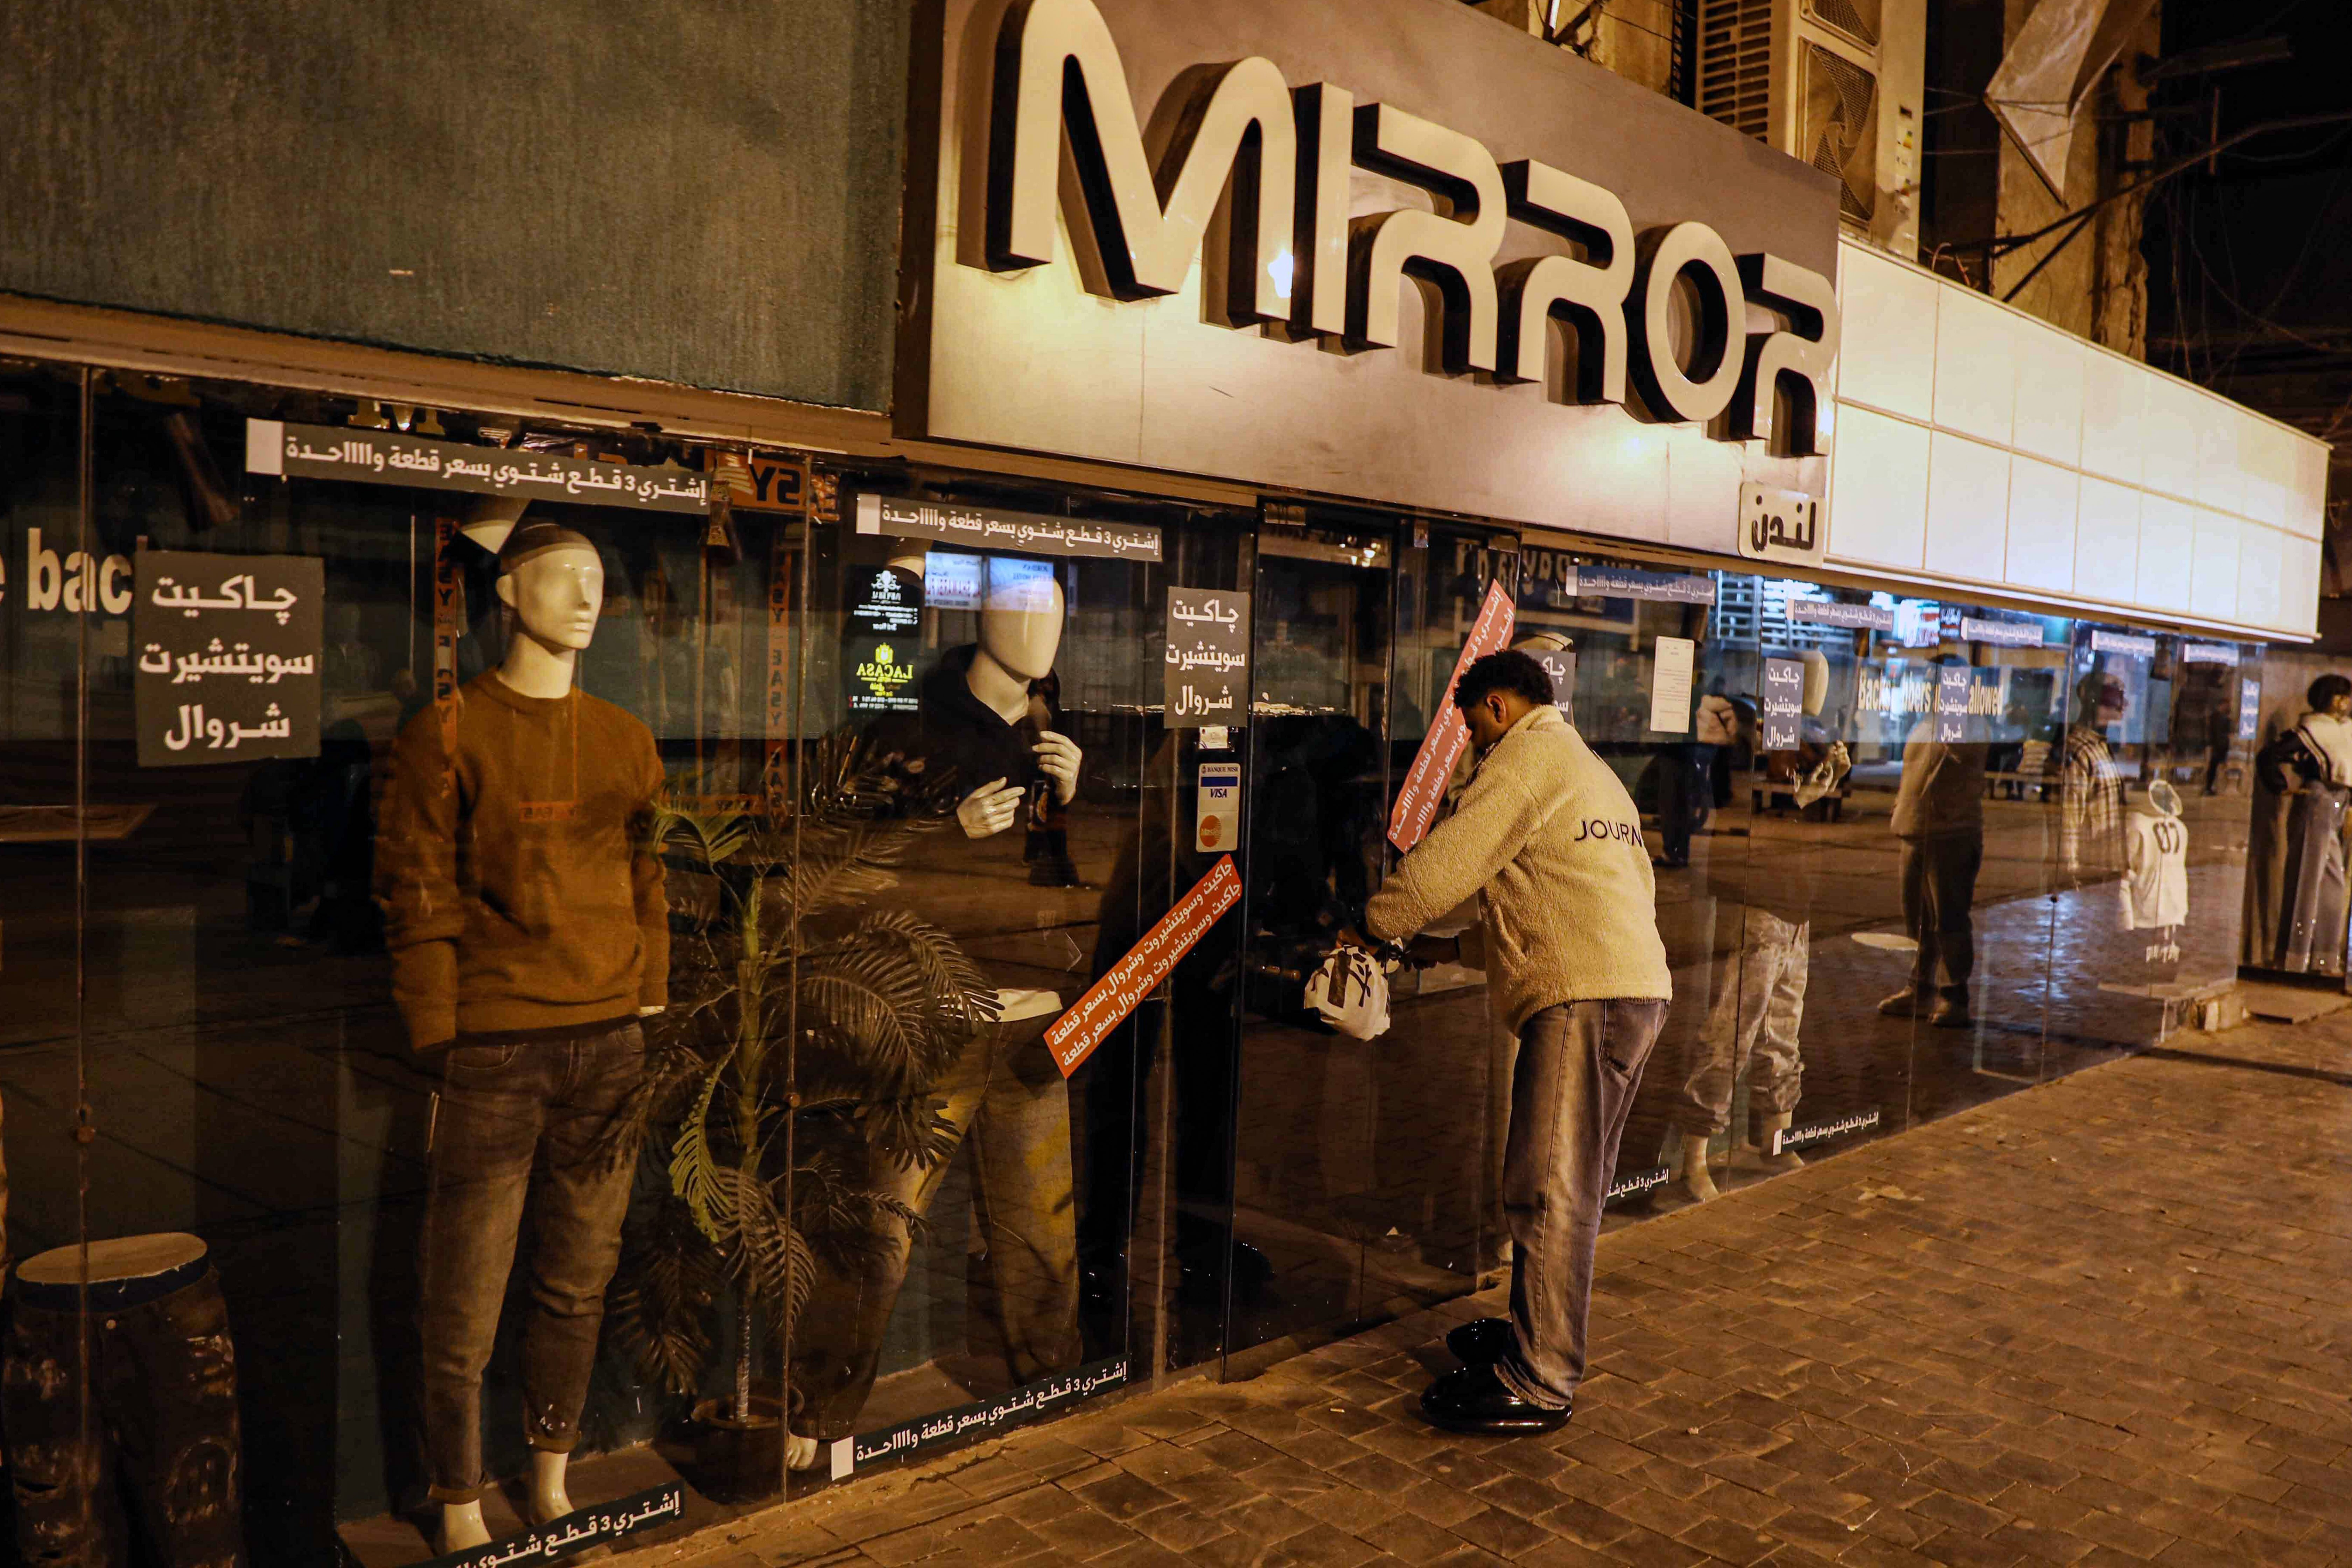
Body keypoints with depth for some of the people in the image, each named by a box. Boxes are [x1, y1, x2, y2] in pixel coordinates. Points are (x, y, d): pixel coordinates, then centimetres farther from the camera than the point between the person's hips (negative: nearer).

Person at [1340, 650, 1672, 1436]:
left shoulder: (1530, 755, -4)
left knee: (1548, 1193, -8)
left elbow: (1444, 863, -7)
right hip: (1637, 989, 11)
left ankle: (1537, 1386, -4)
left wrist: (1371, 926, 8)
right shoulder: (1592, 771, 28)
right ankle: (1539, 1334, 29)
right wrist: (1456, 949, 26)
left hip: (1584, 1000, -10)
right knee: (1568, 1189, 18)